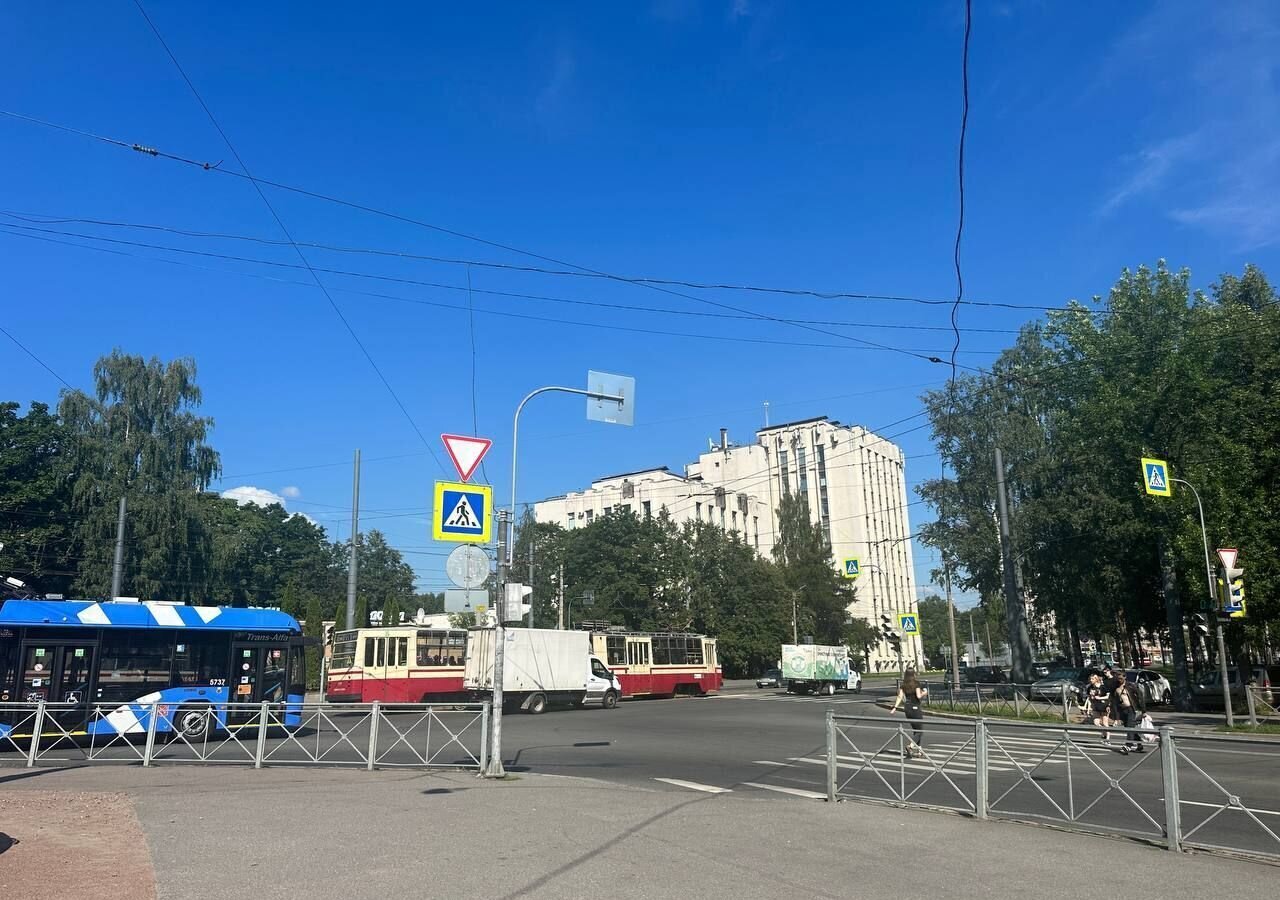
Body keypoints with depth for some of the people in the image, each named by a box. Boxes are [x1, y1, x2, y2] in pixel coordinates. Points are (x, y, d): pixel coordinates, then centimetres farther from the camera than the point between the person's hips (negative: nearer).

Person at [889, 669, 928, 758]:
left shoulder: (903, 685, 5)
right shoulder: (916, 684, -9)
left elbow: (900, 697, -3)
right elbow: (919, 696, -17)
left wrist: (895, 708, -5)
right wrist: (924, 693, 2)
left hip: (907, 708, 6)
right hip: (915, 708, -5)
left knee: (915, 729, 17)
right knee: (920, 730, 2)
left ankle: (919, 749, 17)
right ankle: (911, 746, -16)